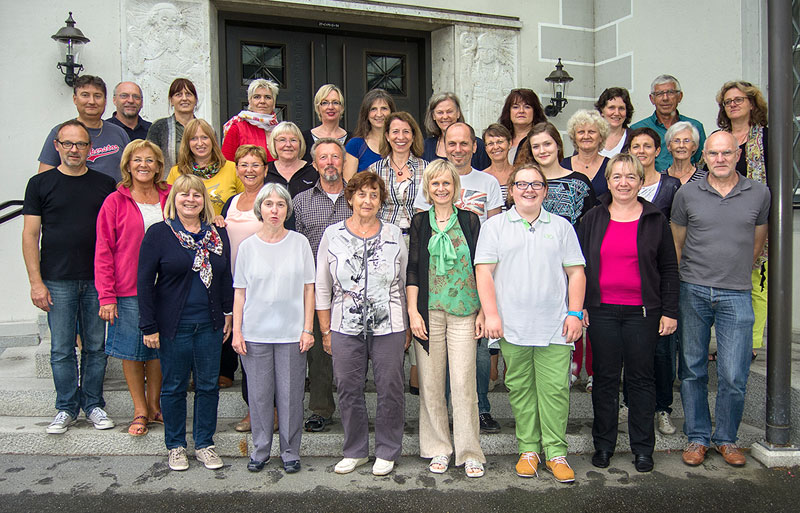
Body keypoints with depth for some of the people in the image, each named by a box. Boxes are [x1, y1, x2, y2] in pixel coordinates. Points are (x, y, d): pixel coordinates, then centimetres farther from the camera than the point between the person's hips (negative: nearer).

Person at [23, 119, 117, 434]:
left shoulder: (105, 184, 8)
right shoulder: (40, 184, 4)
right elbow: (30, 235, 1)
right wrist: (36, 282, -6)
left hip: (97, 280, 1)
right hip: (58, 281, -1)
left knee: (96, 347, 7)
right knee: (62, 349, 5)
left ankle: (93, 404, 21)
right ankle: (67, 408, 19)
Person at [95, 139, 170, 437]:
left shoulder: (169, 198, 5)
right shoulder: (115, 202, -2)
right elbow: (104, 251, -4)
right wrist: (106, 295, -9)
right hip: (128, 290, -2)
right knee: (131, 350, 6)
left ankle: (154, 405, 25)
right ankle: (140, 411, 19)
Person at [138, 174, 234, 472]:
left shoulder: (218, 234, 7)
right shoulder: (159, 233, -4)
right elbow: (145, 282, -5)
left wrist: (229, 313, 10)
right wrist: (149, 326, -9)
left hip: (210, 325, 3)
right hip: (173, 325, -3)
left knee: (208, 386, 9)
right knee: (174, 387, 9)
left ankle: (205, 444, 24)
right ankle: (176, 446, 25)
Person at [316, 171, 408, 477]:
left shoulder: (394, 235, 5)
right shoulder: (332, 235, 3)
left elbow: (405, 283, 9)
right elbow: (322, 287, 6)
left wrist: (408, 327, 7)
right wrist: (325, 330, 4)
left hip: (389, 327, 0)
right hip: (345, 328, 1)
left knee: (390, 389, 5)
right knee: (349, 390, 8)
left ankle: (387, 452, 23)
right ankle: (355, 451, 26)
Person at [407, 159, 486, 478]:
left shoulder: (470, 221, 8)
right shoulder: (419, 222, 8)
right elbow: (412, 270, 5)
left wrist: (483, 311, 2)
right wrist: (413, 311, -4)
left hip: (463, 311, -1)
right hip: (429, 311, 1)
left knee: (464, 383, -3)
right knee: (430, 383, 4)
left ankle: (470, 452, 9)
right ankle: (438, 449, 18)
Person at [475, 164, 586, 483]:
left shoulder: (561, 227, 12)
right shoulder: (494, 226, 7)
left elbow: (576, 273, 10)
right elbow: (484, 271, 0)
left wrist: (575, 313, 1)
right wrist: (491, 314, -8)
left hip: (555, 327, 1)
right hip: (512, 326, 0)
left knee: (555, 390, 0)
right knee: (520, 389, 8)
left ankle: (556, 452, 12)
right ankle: (528, 449, 21)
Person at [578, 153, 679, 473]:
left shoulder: (655, 220, 3)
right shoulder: (593, 219, 6)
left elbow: (669, 269, 5)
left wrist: (669, 312, 0)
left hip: (642, 312, -1)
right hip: (602, 311, 1)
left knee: (641, 378, 7)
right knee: (605, 377, 8)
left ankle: (643, 447, 20)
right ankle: (603, 444, 21)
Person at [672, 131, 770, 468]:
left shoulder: (759, 193, 5)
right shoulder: (687, 194, 2)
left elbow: (757, 243, 17)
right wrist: (672, 290, 9)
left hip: (736, 296, 0)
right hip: (692, 292, 0)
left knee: (734, 375, 0)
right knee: (692, 370, 7)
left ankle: (725, 438, 21)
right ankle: (697, 437, 22)